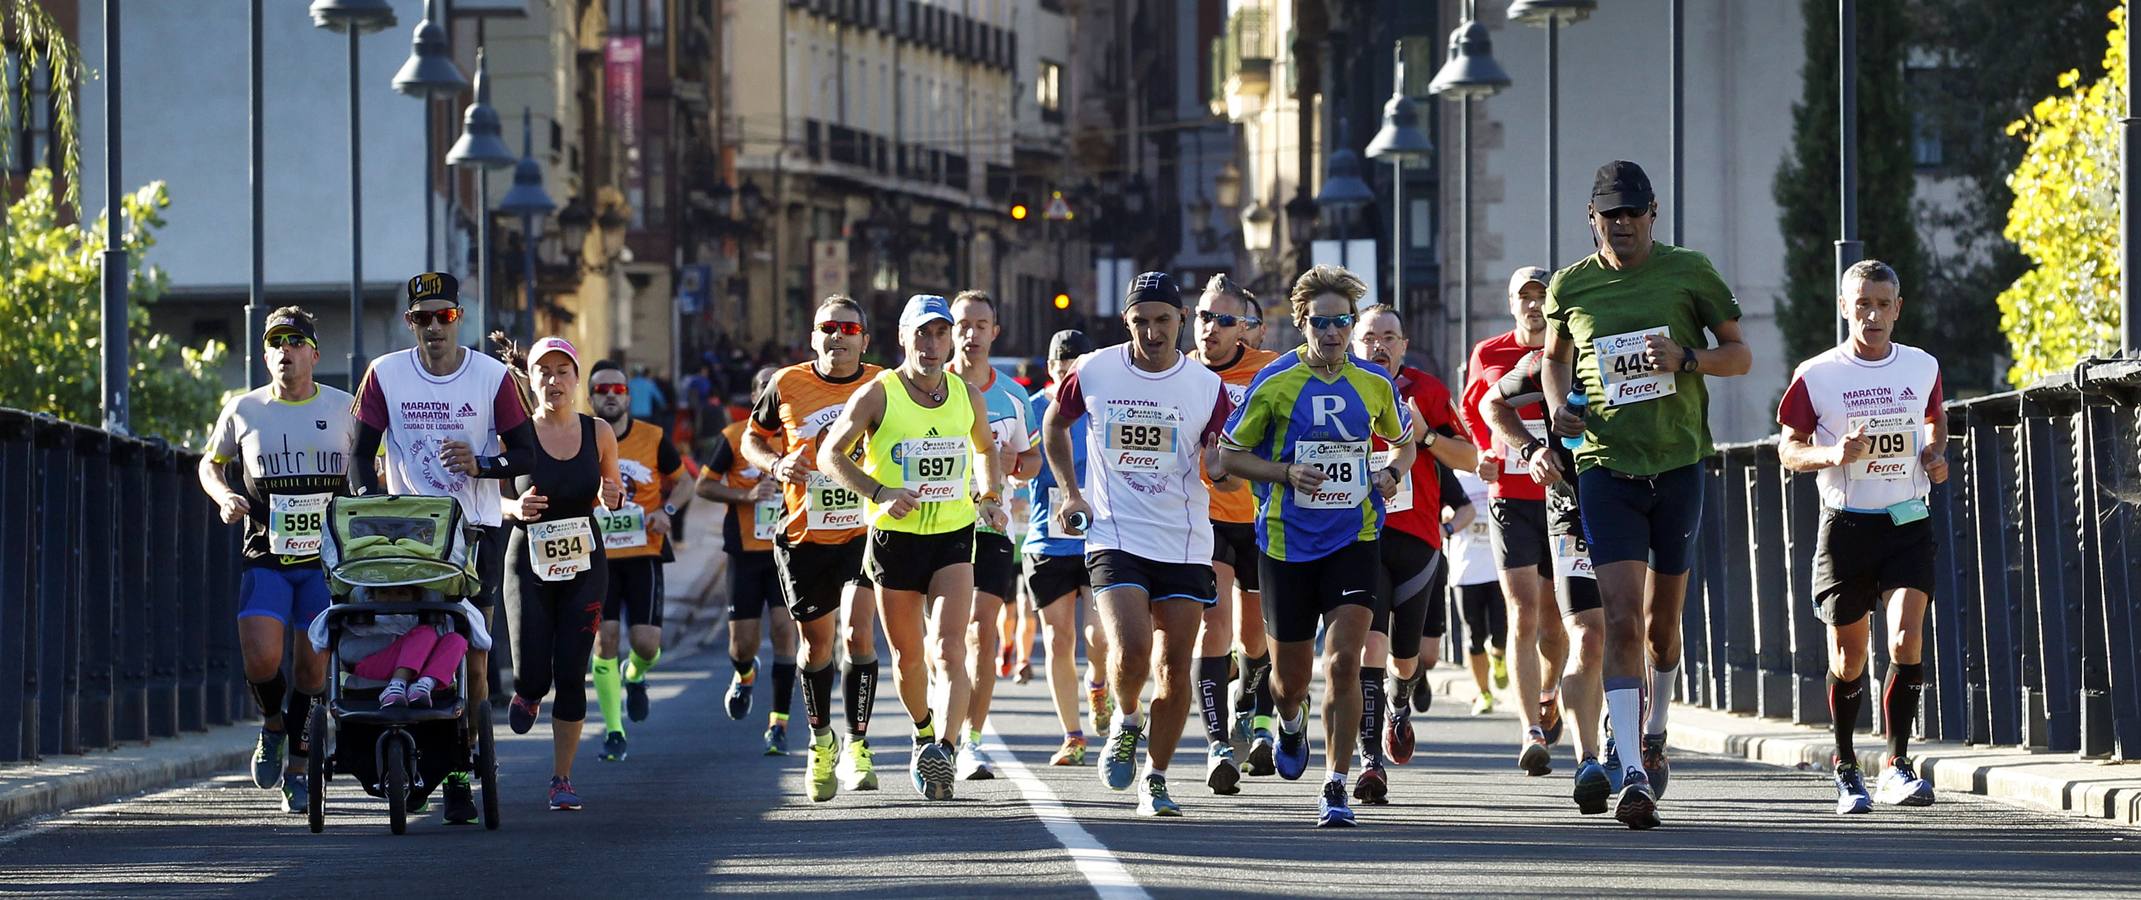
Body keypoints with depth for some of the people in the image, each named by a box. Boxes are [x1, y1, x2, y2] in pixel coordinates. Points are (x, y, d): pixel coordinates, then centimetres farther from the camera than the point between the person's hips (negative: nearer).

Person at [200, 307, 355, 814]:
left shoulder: (345, 410, 3)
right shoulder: (243, 411, 4)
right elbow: (211, 463, 19)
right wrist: (224, 496, -2)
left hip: (327, 558, 0)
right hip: (265, 558, 0)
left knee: (313, 667, -3)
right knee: (261, 660, -16)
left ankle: (297, 770, 13)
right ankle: (273, 725, 16)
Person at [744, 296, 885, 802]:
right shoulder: (787, 386, -1)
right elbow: (753, 439, 13)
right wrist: (777, 464, -8)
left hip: (865, 532, -2)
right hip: (804, 536, 2)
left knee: (859, 632, -18)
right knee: (816, 643, 11)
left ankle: (857, 747, -7)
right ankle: (821, 742, 33)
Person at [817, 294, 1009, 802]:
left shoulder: (967, 397, 5)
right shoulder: (878, 394, -6)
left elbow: (985, 448, 26)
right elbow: (830, 454, -6)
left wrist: (991, 497, 12)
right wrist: (879, 493, -19)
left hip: (954, 536, 1)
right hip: (895, 537, -1)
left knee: (949, 651, -17)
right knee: (907, 656, 10)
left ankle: (944, 751, -30)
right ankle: (924, 732, 38)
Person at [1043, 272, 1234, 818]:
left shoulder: (1207, 388, 0)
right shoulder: (1093, 373, -1)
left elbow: (1224, 478, 4)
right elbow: (1054, 425, 19)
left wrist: (1222, 470, -20)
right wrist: (1070, 493, 9)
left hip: (1184, 544, 1)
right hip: (1115, 538, -1)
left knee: (1175, 667, 1)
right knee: (1131, 649, -20)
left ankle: (1156, 779, 15)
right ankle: (1125, 722, 11)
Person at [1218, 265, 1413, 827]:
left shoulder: (1375, 383, 3)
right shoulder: (1275, 382, -5)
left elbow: (1404, 442, 20)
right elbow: (1230, 454, 0)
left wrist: (1392, 474, -2)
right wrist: (1287, 473, -15)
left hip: (1354, 536, 0)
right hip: (1287, 540, 0)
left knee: (1344, 659, -16)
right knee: (1291, 671, 10)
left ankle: (1336, 789, -10)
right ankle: (1291, 720, 49)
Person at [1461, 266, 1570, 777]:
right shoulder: (1489, 356, 4)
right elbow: (1472, 410, 23)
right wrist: (1486, 454, 10)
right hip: (1510, 499, -1)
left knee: (1554, 620, 8)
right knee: (1523, 615, -13)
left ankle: (1548, 695, 40)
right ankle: (1532, 734, -19)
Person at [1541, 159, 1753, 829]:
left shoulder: (1688, 272, 0)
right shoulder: (1571, 285, 5)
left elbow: (1740, 355, 5)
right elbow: (1554, 357, 22)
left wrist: (1688, 358, -15)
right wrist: (1559, 405, 1)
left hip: (1679, 465, 0)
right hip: (1605, 468, 0)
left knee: (1662, 621, 11)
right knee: (1622, 619, -13)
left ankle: (1654, 731, 39)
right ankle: (1633, 776, -17)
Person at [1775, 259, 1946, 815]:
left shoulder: (1923, 368, 5)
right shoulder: (1817, 376, -3)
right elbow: (1789, 450, 2)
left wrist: (1935, 452, 3)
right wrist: (1833, 455, -18)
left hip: (1907, 523, 1)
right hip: (1846, 524, -1)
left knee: (1907, 639, -17)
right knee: (1848, 659, 4)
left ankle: (1898, 765, -9)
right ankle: (1846, 767, 25)